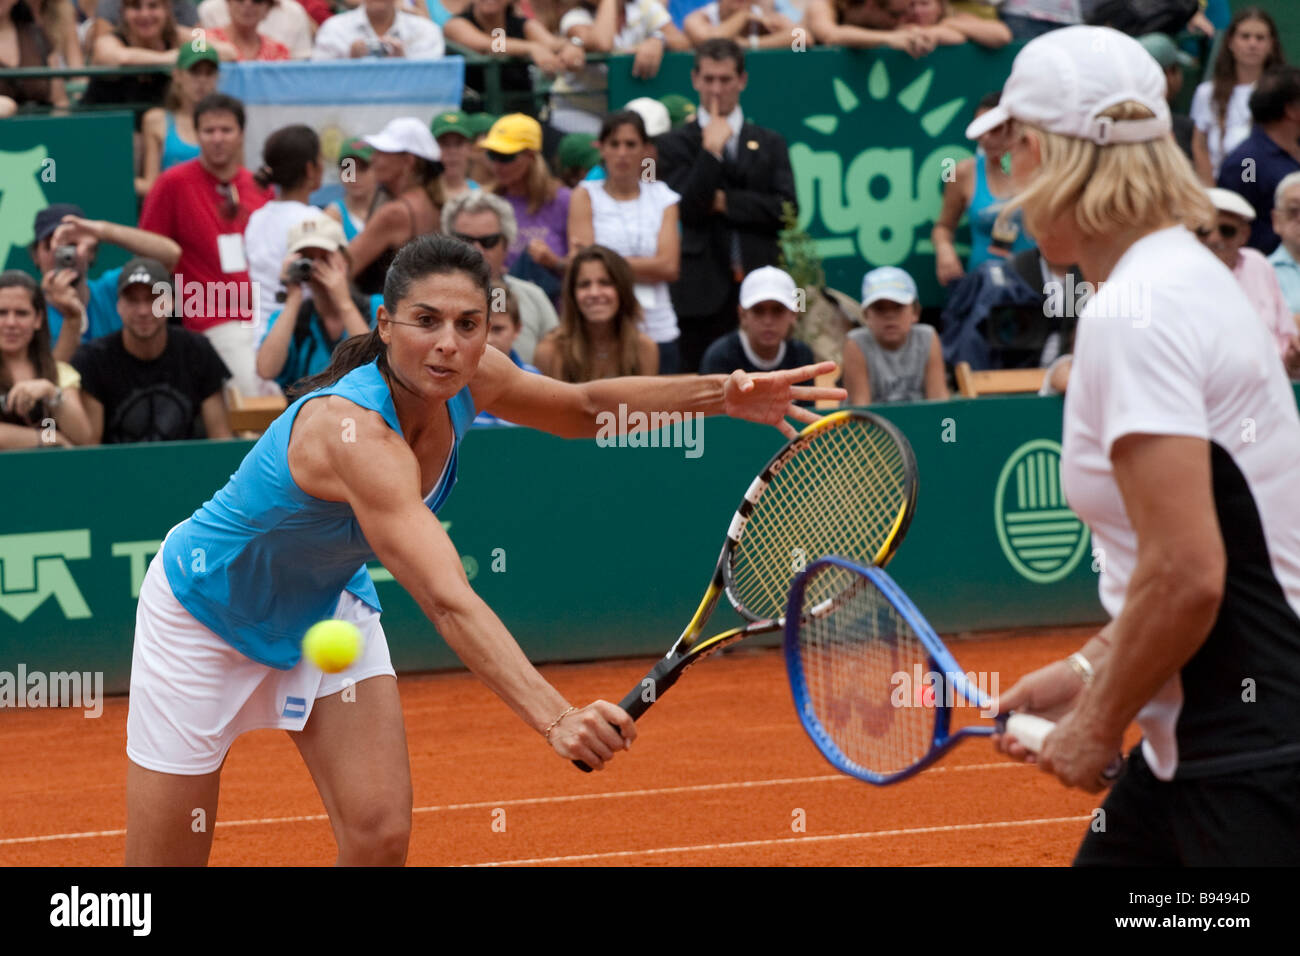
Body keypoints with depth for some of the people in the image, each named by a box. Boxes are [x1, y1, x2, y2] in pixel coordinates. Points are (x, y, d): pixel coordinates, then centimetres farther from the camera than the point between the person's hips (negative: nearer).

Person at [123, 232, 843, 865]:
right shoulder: (352, 432, -40)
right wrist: (555, 719, -62)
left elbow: (583, 406, 4)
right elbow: (450, 604, -50)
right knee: (163, 860, -3)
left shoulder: (465, 380, -17)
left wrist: (723, 393, -11)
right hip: (206, 609, -7)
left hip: (325, 605, 7)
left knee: (379, 835, -9)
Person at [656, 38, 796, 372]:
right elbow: (688, 209, -6)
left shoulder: (770, 144, 15)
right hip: (703, 293, -1)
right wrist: (711, 149, -10)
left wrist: (725, 202, -4)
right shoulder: (674, 144, 8)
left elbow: (786, 209, 2)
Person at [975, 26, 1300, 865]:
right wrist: (1090, 671, 11)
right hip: (1197, 747, 10)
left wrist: (1102, 724, -10)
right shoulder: (1189, 277, 12)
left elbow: (1185, 575, -23)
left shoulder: (1133, 314, -17)